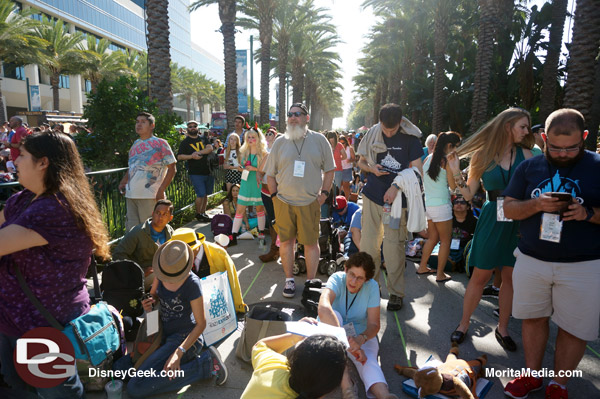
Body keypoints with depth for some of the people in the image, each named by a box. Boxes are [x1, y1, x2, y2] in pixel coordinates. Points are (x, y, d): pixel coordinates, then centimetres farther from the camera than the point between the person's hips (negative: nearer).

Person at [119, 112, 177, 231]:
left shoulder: (160, 143, -3)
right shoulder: (136, 144, 16)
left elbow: (172, 168, -6)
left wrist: (161, 190, -14)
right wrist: (123, 181, 10)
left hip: (149, 196, -6)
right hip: (131, 195, 6)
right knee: (131, 229, 10)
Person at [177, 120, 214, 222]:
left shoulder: (204, 139, 14)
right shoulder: (185, 142, 4)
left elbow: (210, 148, -3)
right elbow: (179, 156, -4)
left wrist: (198, 152, -15)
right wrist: (192, 156, -18)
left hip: (208, 171, 4)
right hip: (195, 173, -4)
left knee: (206, 194, 9)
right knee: (201, 194, -9)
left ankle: (203, 213, 21)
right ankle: (198, 214, 7)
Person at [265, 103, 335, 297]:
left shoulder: (319, 140, 4)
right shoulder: (280, 142, 7)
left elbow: (329, 170, 9)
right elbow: (270, 174, 11)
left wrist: (324, 193, 2)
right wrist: (275, 195, 3)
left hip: (310, 202, -1)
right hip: (283, 202, 1)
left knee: (311, 243, 4)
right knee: (286, 241, 7)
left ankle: (310, 281, 19)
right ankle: (289, 280, 22)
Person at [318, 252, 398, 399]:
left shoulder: (372, 287, -16)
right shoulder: (337, 279, -24)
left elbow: (374, 324, -17)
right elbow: (323, 309, -45)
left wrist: (361, 339, -41)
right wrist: (345, 340, -54)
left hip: (361, 333, 2)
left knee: (368, 359, -31)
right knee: (335, 315, -35)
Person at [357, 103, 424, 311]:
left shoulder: (410, 139, -3)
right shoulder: (373, 135, 4)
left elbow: (416, 170, -5)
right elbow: (361, 161, 15)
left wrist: (396, 186, -18)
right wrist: (372, 169, -7)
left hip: (396, 199, -3)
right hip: (372, 196, 3)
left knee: (393, 245, -1)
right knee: (368, 242, 7)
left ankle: (396, 292, 14)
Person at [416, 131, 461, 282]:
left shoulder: (428, 158, 8)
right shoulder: (447, 161, -11)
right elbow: (453, 186, -10)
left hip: (427, 203, 7)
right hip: (441, 206, -7)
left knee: (433, 237, 21)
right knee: (445, 241, 7)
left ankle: (422, 267, 27)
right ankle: (440, 274, 13)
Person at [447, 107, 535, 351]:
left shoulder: (526, 155, 4)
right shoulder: (482, 154, 1)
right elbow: (469, 194, 0)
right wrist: (456, 174, -13)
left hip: (519, 222, 2)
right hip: (492, 220, -1)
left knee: (510, 277, 9)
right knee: (480, 276, 4)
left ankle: (502, 328, 26)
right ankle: (464, 323, 21)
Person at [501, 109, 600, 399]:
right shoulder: (529, 167, 4)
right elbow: (509, 209, 2)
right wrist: (537, 205, -16)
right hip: (531, 260, 2)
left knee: (574, 328, 7)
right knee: (533, 318, 12)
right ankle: (532, 375, 30)